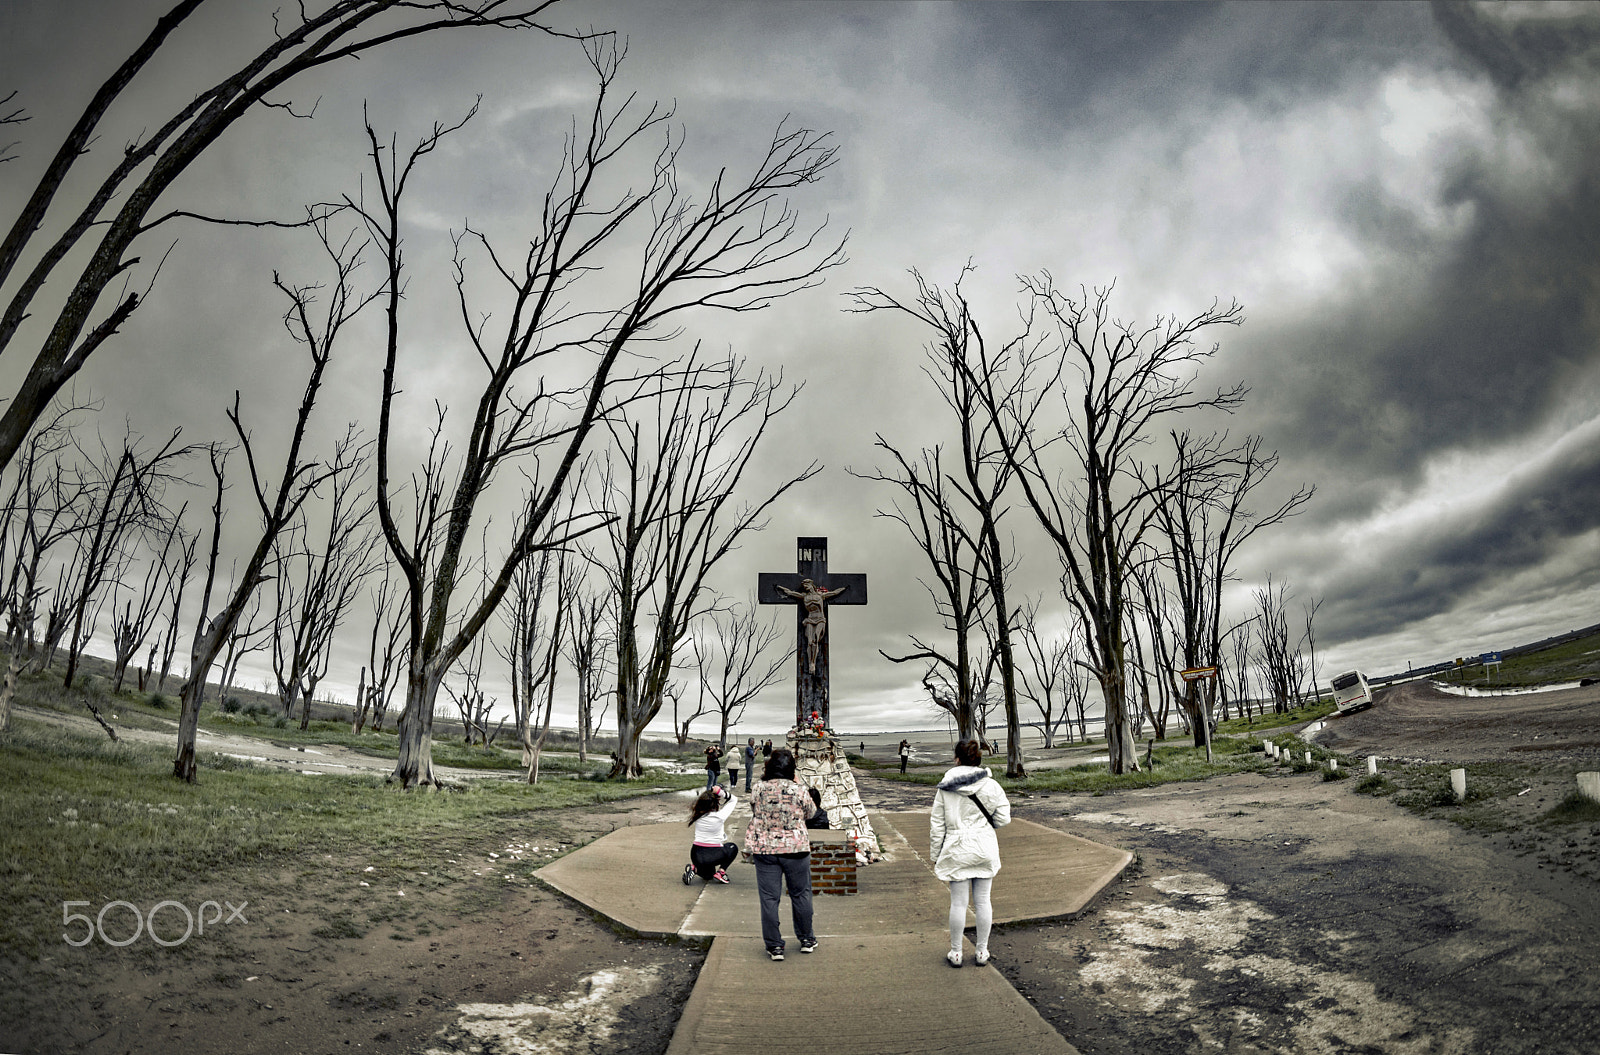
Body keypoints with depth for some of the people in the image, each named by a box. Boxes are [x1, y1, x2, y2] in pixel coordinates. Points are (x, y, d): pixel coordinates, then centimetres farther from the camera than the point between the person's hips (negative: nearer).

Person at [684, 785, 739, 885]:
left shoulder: (697, 815, -6)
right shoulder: (719, 816, -18)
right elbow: (733, 800, -4)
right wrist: (719, 791, -15)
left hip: (696, 855, 5)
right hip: (713, 855, -4)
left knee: (708, 876, 32)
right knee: (733, 847, 25)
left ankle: (694, 868, 2)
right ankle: (721, 871, 7)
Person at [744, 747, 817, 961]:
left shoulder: (758, 790, -6)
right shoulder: (797, 791, -11)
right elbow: (811, 811, 6)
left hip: (764, 850, 1)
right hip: (796, 849, -1)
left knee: (769, 898, 8)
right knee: (800, 895, 15)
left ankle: (774, 945, 14)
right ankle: (806, 939, 28)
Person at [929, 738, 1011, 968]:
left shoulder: (945, 788, -6)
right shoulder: (991, 786, -5)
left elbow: (937, 824, -2)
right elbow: (1003, 819, -1)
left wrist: (935, 855, 7)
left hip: (957, 850, -1)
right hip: (985, 849, 1)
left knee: (958, 902, 5)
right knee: (982, 901, 10)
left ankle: (956, 953, 15)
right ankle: (982, 952, 19)